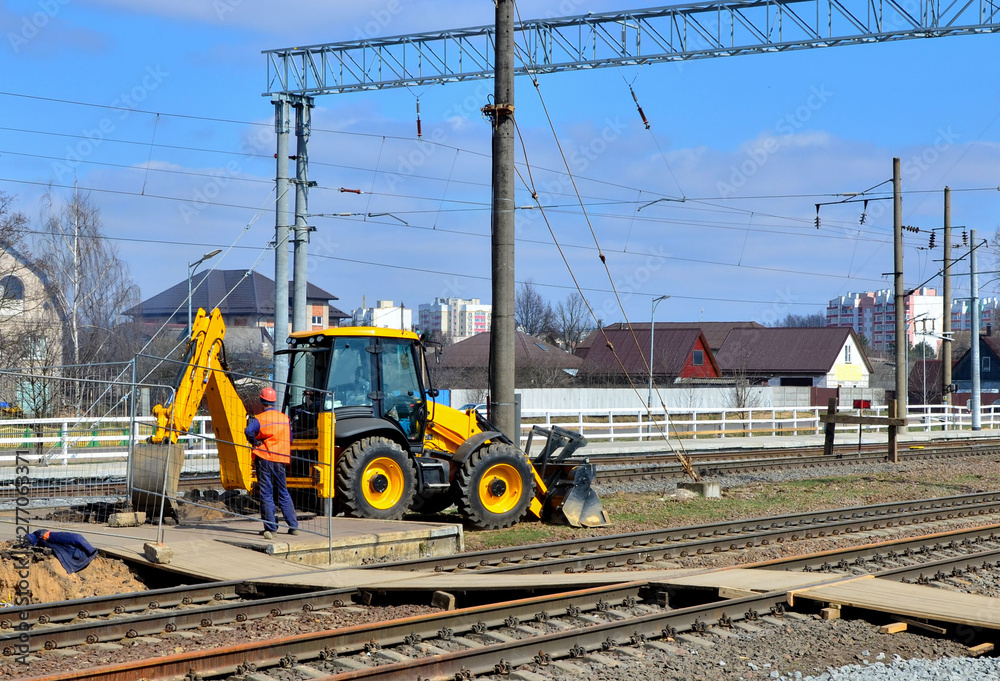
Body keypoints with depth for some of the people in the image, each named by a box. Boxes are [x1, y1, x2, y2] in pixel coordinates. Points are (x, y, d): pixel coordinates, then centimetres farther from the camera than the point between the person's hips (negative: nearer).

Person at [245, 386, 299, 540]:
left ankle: (270, 528, -3)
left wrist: (254, 443, -10)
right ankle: (293, 525, 15)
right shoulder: (285, 418, 7)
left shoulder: (259, 419, -8)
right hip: (280, 460, 4)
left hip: (264, 459, -4)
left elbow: (249, 430, -27)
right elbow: (290, 439, 12)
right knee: (282, 493, 15)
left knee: (266, 494, 0)